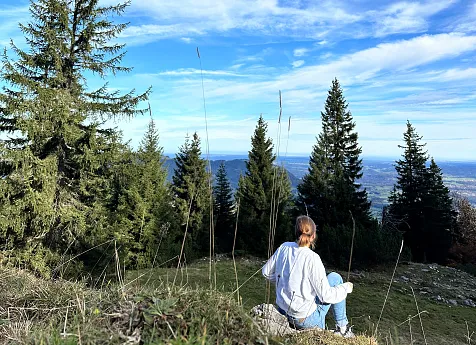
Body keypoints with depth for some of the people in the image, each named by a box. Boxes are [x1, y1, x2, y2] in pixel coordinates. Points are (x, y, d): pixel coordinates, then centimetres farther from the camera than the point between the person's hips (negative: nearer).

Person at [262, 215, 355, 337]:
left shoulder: (284, 247, -7)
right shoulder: (312, 258, -23)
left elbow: (266, 272, 6)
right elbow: (326, 296, -17)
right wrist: (346, 287, 0)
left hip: (284, 313, 6)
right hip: (306, 320, -5)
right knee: (335, 277, 10)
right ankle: (342, 328, 21)